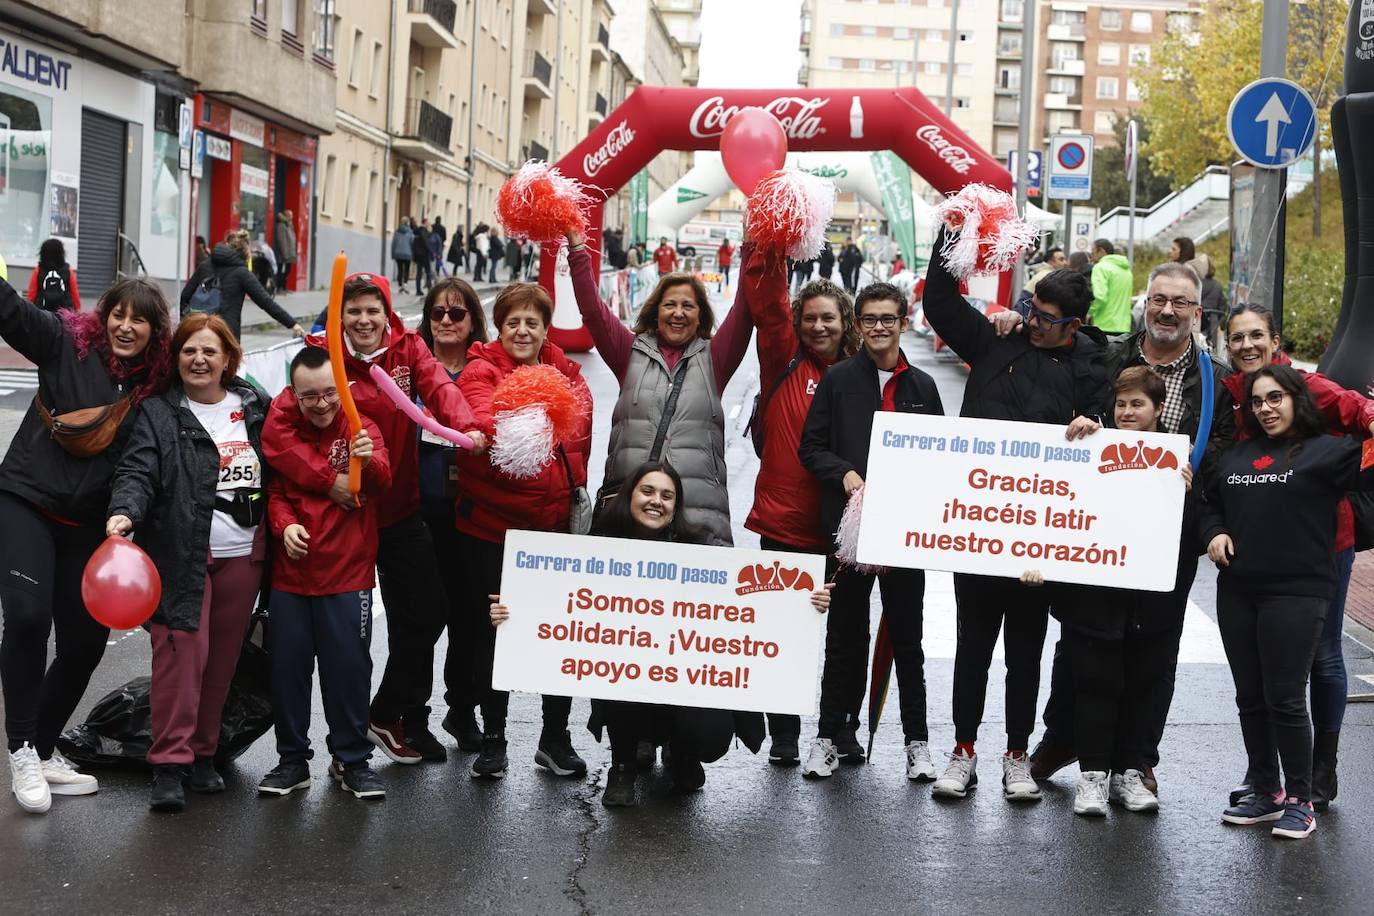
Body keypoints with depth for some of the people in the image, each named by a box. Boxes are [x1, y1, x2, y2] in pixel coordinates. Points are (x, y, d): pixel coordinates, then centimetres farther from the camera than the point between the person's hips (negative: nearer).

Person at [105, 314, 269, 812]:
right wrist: (124, 512, -30)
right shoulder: (158, 413, 0)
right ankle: (169, 764, -6)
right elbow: (137, 472, -12)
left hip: (243, 553, 4)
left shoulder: (254, 405, 12)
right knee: (182, 649, -12)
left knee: (222, 656, 8)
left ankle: (203, 753, 20)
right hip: (181, 555, -4)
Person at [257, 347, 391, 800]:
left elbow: (381, 484, -20)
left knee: (349, 667, 2)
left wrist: (369, 461, -43)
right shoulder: (281, 428, 3)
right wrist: (284, 524, -17)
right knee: (287, 665, 7)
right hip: (290, 572, 2)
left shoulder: (362, 428, -3)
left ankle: (352, 760, 16)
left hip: (347, 573, -2)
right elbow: (273, 489, 5)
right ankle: (293, 760, 20)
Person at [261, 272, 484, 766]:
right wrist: (326, 477, -30)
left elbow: (438, 386, -19)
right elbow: (276, 430, -19)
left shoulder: (407, 349, 0)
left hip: (400, 509, 3)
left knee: (427, 611, 8)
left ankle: (390, 713, 28)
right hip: (344, 509, -3)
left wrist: (465, 426, -40)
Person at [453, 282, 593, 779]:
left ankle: (556, 738, 25)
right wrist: (498, 433, -51)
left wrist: (574, 487, 5)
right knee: (494, 631, 8)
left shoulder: (567, 375, 6)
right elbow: (480, 412, -30)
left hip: (554, 523, 3)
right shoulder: (482, 370, -7)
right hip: (491, 525, -3)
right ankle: (493, 741, 22)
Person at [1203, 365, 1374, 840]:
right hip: (1237, 591, 6)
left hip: (1296, 592, -6)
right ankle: (1265, 792, 24)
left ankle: (1299, 800, 10)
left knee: (1285, 698, -3)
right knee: (1250, 697, 11)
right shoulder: (1236, 455, 15)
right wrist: (1214, 533, 6)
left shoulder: (1326, 450, -2)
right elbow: (1210, 504, 23)